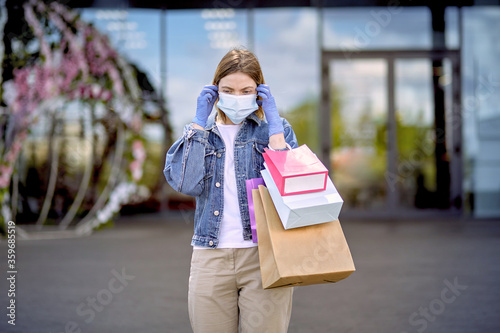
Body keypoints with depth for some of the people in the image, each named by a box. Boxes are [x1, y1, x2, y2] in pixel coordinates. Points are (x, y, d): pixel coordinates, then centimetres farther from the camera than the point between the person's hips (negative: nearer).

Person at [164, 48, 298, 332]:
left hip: (264, 256, -2)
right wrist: (200, 122, -3)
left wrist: (273, 120, -9)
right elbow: (187, 183, -8)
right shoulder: (200, 131, 12)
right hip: (211, 257, 2)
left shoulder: (277, 128, 7)